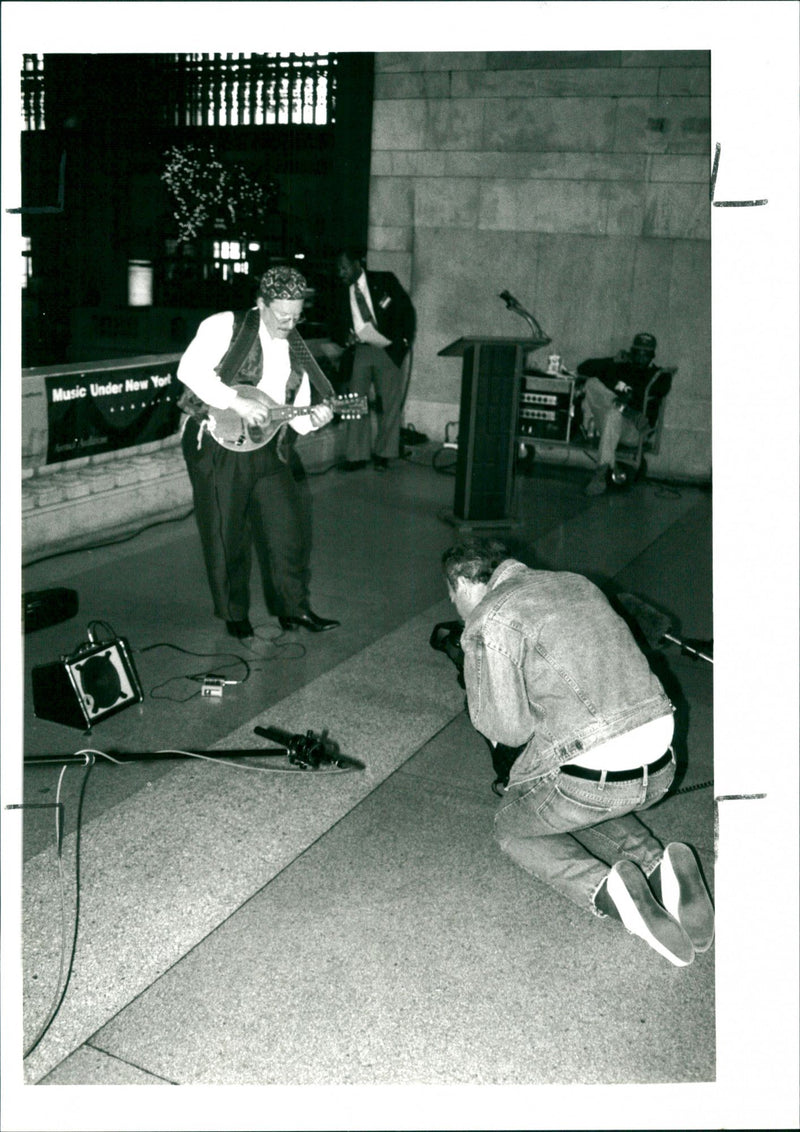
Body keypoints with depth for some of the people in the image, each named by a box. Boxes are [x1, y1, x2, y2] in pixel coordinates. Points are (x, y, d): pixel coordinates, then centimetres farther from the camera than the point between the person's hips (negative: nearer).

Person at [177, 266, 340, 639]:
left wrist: (313, 417, -10)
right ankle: (235, 615, 22)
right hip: (217, 444, -5)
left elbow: (296, 415, 13)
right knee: (227, 534, 4)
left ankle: (294, 608, 19)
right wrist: (238, 402, -24)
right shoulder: (226, 326, -6)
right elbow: (190, 369, -20)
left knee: (291, 525, 3)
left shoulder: (296, 349, 13)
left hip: (267, 448, 5)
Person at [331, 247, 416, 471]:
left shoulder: (384, 281, 2)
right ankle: (357, 456, 2)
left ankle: (383, 454, 10)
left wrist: (405, 340, -4)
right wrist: (345, 338, -7)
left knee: (390, 404, 0)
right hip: (358, 351, 2)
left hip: (387, 350, -2)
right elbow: (335, 327, 14)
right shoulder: (342, 293, 11)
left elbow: (406, 309, 4)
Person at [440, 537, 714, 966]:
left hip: (593, 776, -7)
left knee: (512, 826, 22)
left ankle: (604, 889, -6)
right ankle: (656, 865, 6)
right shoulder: (576, 583, 17)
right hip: (659, 769, 7)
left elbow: (507, 728, -7)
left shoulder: (490, 619, -6)